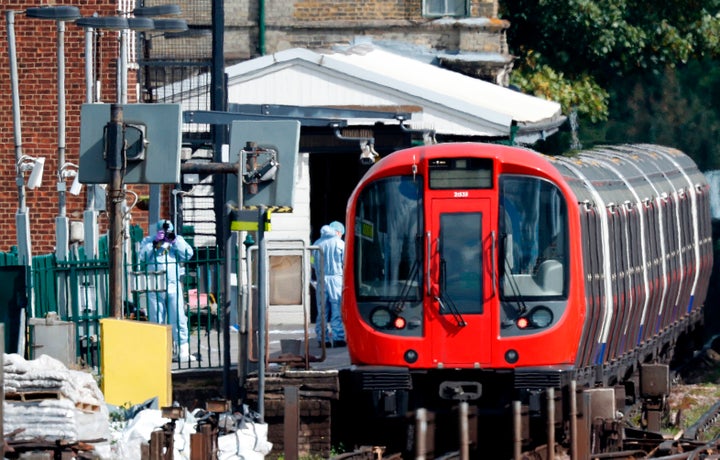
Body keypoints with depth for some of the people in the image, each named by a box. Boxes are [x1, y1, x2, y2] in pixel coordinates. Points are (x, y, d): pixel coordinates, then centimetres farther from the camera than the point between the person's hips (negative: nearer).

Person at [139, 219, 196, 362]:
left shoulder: (177, 240, 11)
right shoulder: (148, 241, 8)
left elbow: (188, 255, -3)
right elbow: (143, 256, -8)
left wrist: (174, 241, -9)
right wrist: (155, 242, -14)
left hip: (173, 286, 1)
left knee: (178, 320, -2)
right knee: (156, 321, 3)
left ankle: (182, 351, 2)